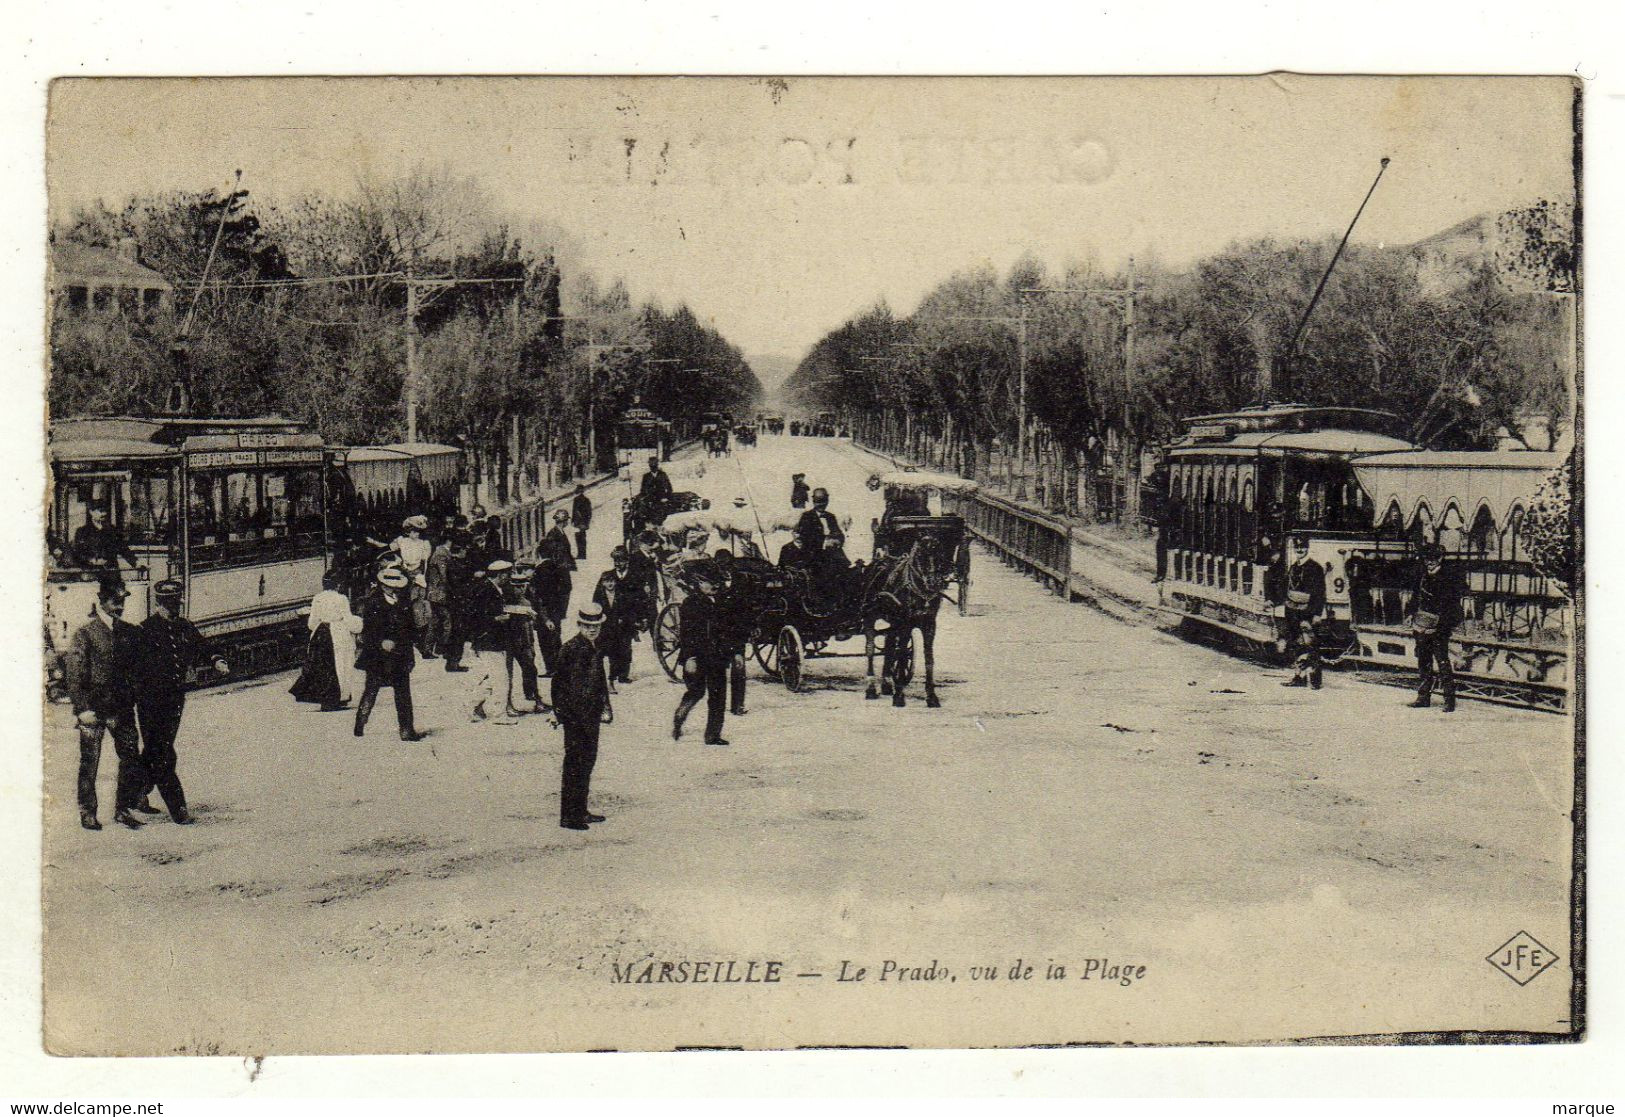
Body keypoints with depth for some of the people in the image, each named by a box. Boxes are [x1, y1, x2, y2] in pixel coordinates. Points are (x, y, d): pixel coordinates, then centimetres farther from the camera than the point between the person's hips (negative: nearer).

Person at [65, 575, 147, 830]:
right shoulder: (84, 633, -4)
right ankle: (87, 814, 15)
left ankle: (122, 810, 13)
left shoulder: (130, 632, 10)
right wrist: (83, 708, -13)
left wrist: (133, 701, 6)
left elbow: (137, 670, 16)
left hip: (122, 708, 4)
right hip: (93, 709, -4)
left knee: (132, 759, 0)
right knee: (89, 763, 4)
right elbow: (74, 674, -8)